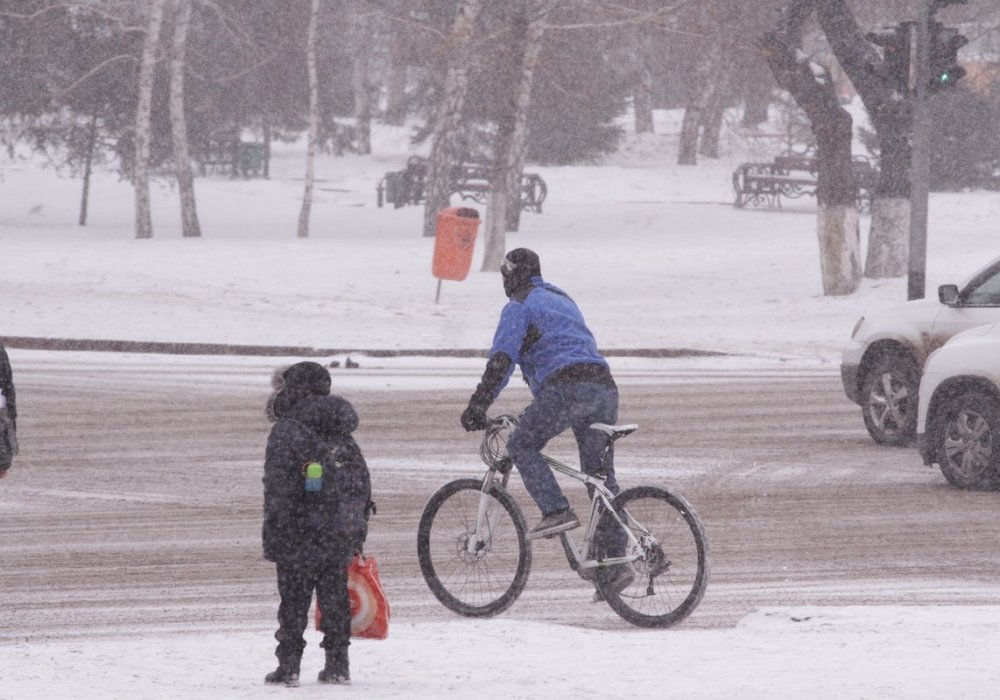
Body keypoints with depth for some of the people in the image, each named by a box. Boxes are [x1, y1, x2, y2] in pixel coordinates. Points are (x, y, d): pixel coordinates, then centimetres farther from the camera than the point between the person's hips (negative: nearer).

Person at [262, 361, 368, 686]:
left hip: (299, 538, -5)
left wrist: (273, 537, -13)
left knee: (293, 602, 0)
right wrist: (358, 537, 19)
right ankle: (338, 664, 14)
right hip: (339, 538, 5)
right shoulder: (343, 437, 10)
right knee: (335, 601, 11)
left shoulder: (287, 431, -11)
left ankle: (288, 666, 0)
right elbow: (363, 487, 14)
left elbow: (278, 488, -15)